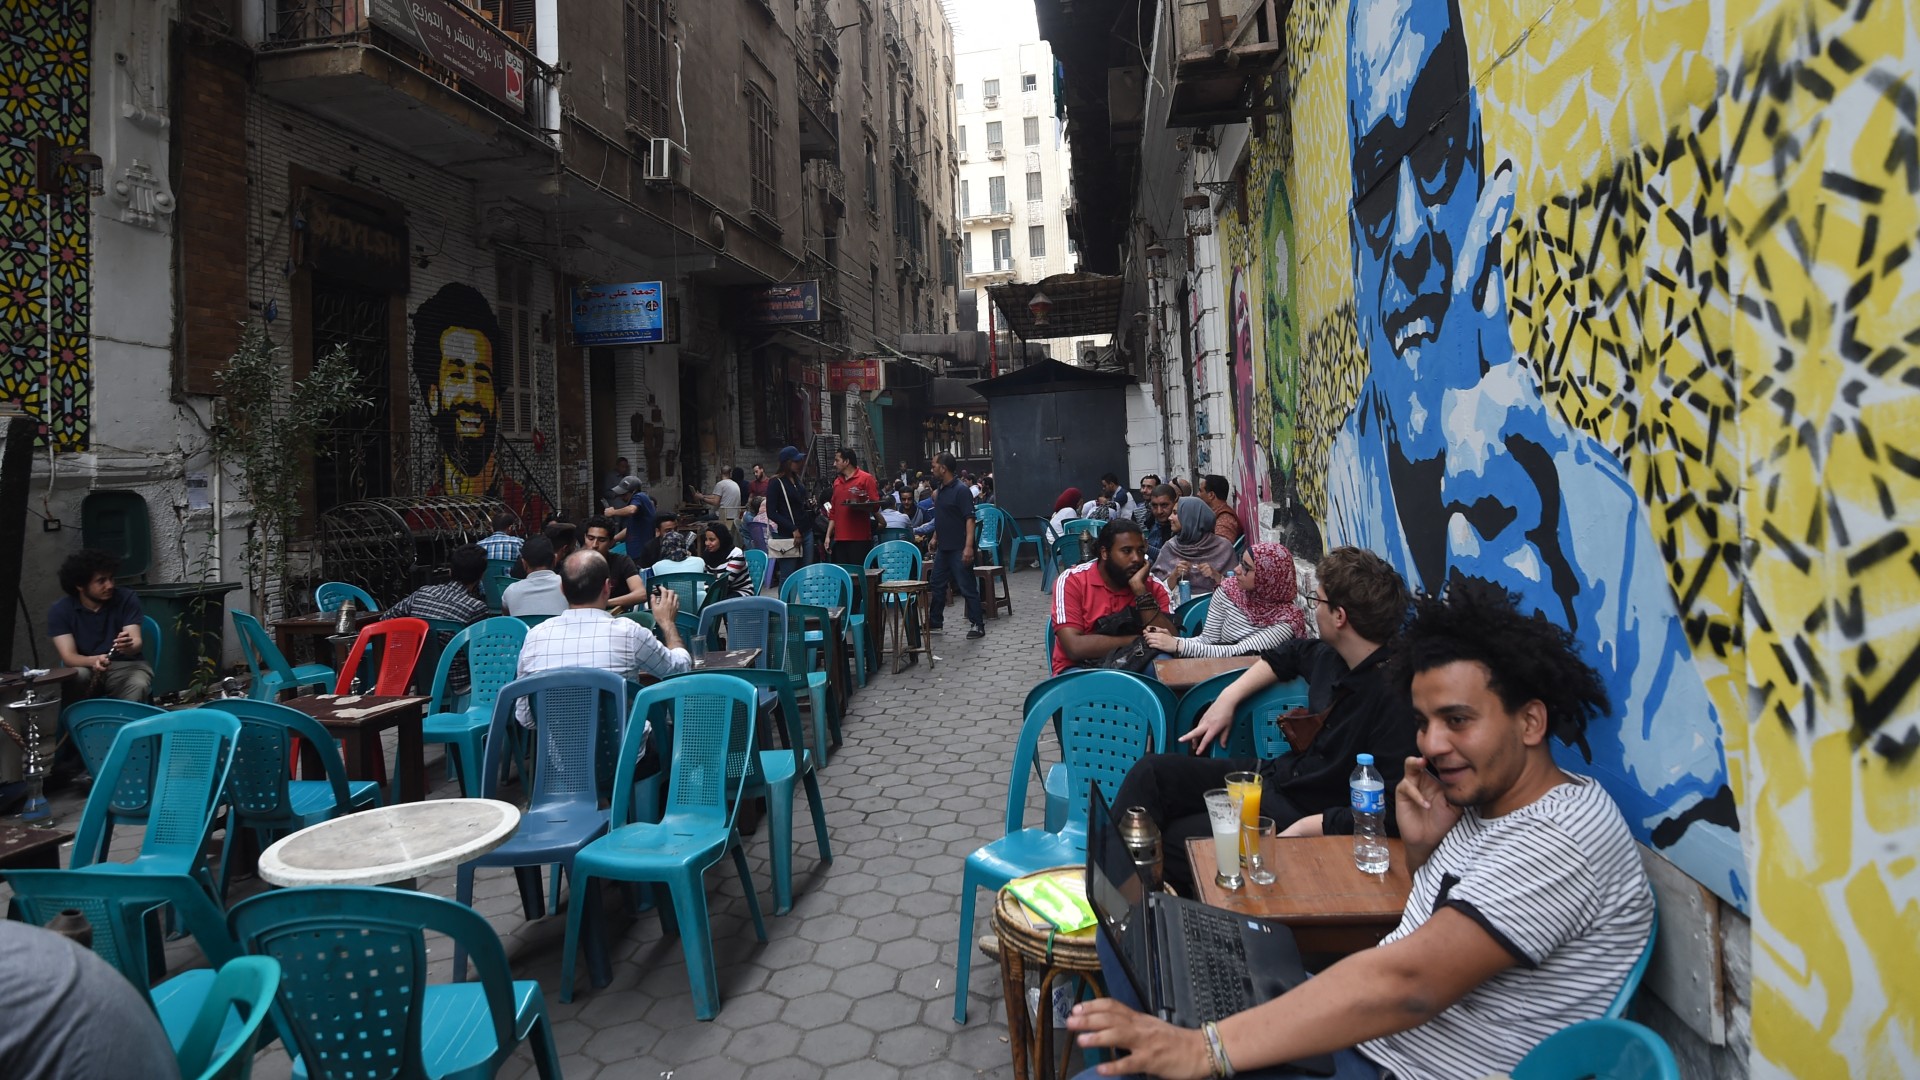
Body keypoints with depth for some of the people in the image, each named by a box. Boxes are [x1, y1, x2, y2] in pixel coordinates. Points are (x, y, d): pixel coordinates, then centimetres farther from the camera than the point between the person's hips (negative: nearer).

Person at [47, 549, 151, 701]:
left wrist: (129, 646, -42)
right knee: (78, 675, -33)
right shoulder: (60, 610, -5)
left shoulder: (126, 599, -6)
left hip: (126, 666, -1)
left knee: (138, 685, -34)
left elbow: (137, 641, -16)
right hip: (88, 667, 1)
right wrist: (94, 661, -37)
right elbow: (68, 656, -13)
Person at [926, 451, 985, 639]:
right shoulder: (940, 490, 10)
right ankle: (934, 623, 26)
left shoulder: (961, 490, -15)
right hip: (943, 547, 9)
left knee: (967, 587, -3)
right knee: (937, 585, 14)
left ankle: (978, 625, 5)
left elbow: (970, 519, -20)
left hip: (958, 549, -9)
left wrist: (969, 546, -26)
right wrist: (935, 538, 18)